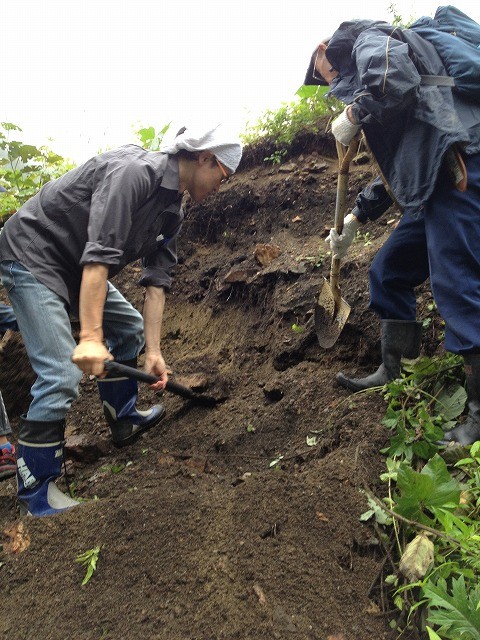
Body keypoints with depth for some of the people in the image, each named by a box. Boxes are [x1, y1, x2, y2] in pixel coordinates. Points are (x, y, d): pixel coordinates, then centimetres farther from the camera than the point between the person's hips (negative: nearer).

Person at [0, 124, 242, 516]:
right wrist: (90, 337, -37)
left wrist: (153, 351, -4)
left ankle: (124, 420, 32)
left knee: (129, 327, 17)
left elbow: (157, 282, 0)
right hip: (32, 257, -10)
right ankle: (35, 491, 3)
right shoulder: (134, 171, -24)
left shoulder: (172, 212, 4)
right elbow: (98, 256, -33)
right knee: (62, 376, -15)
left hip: (75, 266, 10)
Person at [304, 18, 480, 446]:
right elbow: (396, 167, 32)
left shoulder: (369, 40, 8)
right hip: (433, 180, 10)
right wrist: (354, 219, 31)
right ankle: (392, 372, 21)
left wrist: (354, 114, -3)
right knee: (388, 274, 13)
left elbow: (398, 77, -20)